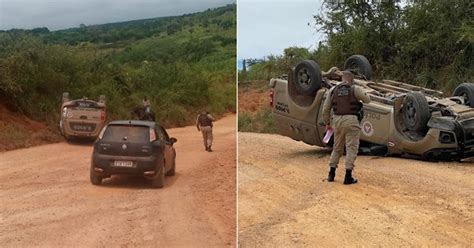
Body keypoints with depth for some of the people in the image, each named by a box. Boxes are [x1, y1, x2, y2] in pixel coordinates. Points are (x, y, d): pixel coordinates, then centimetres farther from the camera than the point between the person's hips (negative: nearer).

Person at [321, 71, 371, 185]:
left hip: (337, 120, 4)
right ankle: (348, 177, -2)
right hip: (351, 120, -4)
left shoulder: (333, 90, 9)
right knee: (352, 148, 1)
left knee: (337, 148, 18)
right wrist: (360, 94, 27)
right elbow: (367, 100, 10)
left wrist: (327, 123, 19)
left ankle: (331, 174, 20)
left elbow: (326, 109, 9)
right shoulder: (355, 89, -3)